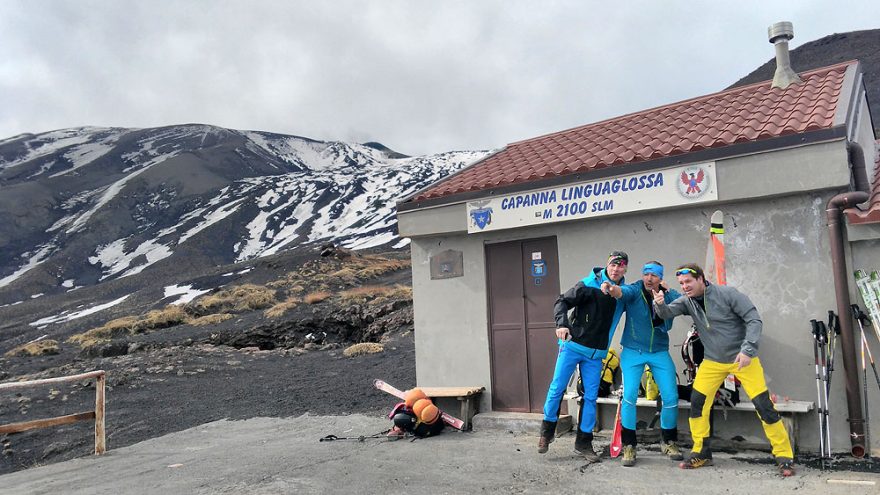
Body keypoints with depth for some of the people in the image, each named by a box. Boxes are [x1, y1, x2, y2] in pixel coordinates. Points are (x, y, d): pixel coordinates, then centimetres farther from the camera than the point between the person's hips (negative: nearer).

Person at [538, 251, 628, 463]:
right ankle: (546, 432, 19)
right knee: (557, 388, 0)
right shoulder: (589, 284, -9)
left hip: (596, 353, 4)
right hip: (572, 345, -3)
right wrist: (562, 323, -25)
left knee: (591, 397, 5)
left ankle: (583, 442, 17)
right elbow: (562, 302, -9)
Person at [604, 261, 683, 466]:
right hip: (633, 352, -3)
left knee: (671, 397, 1)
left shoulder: (668, 295, 1)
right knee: (629, 396, -12)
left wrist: (667, 291, -17)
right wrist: (611, 289, -52)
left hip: (660, 353, 3)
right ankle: (628, 446, 2)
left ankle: (668, 442, 24)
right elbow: (621, 292, -31)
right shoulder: (635, 291, -8)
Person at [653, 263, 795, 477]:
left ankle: (784, 457, 9)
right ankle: (701, 453, 13)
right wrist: (660, 304, -38)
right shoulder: (687, 301, -3)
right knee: (697, 402, -3)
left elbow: (754, 320, -17)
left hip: (742, 358, -4)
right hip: (713, 361, 4)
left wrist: (747, 350, -26)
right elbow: (667, 313, -14)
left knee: (763, 405, -7)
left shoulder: (727, 293, -18)